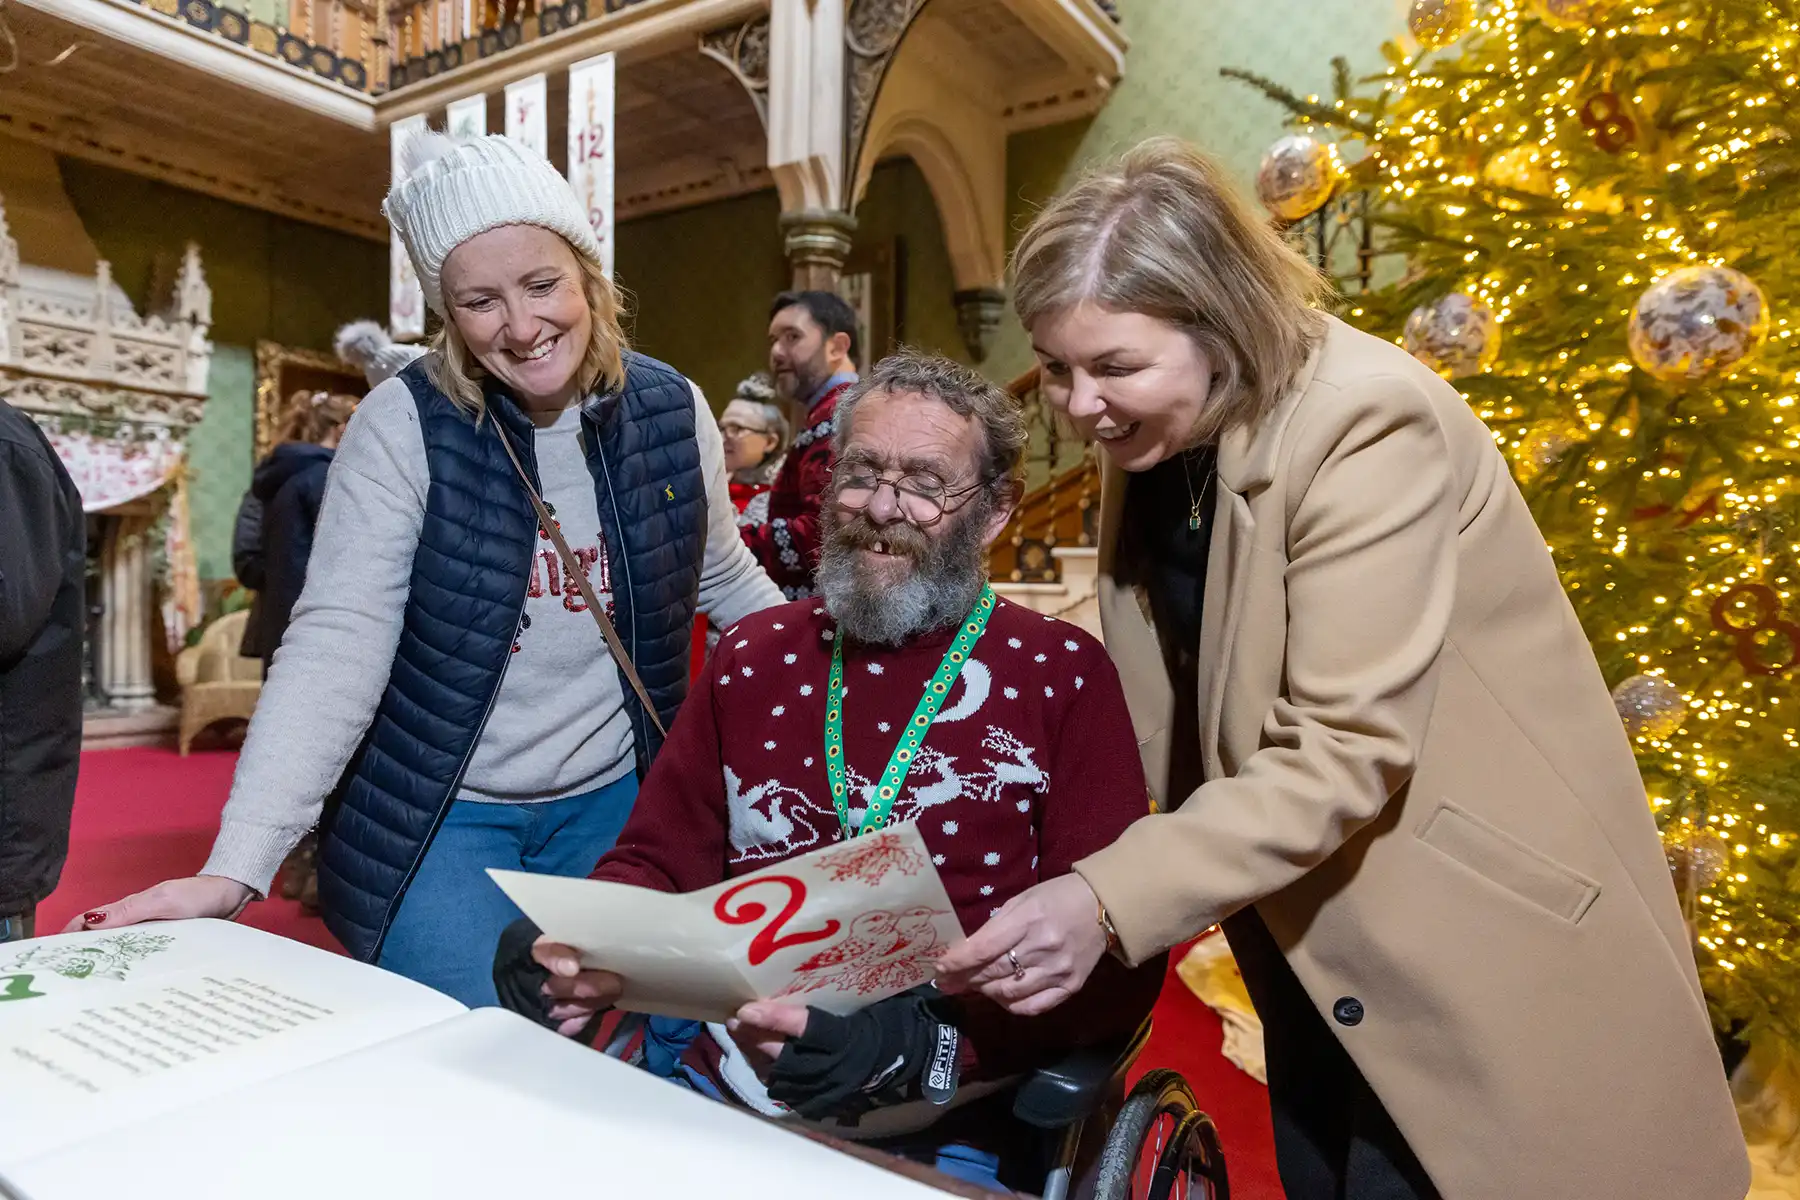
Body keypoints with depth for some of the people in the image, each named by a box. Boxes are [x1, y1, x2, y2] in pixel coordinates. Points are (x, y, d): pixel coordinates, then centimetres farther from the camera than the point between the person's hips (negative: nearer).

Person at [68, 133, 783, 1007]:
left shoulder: (670, 410, -4)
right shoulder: (405, 424, -14)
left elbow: (724, 578, 10)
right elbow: (337, 642, -20)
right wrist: (235, 869, -27)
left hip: (615, 804, 3)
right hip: (436, 816, -2)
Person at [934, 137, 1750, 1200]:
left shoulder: (1369, 423, -26)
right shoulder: (1151, 434, -3)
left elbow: (1345, 749, -30)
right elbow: (1182, 706, 1)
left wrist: (1110, 902, -36)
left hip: (1469, 918, -6)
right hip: (1305, 913, 7)